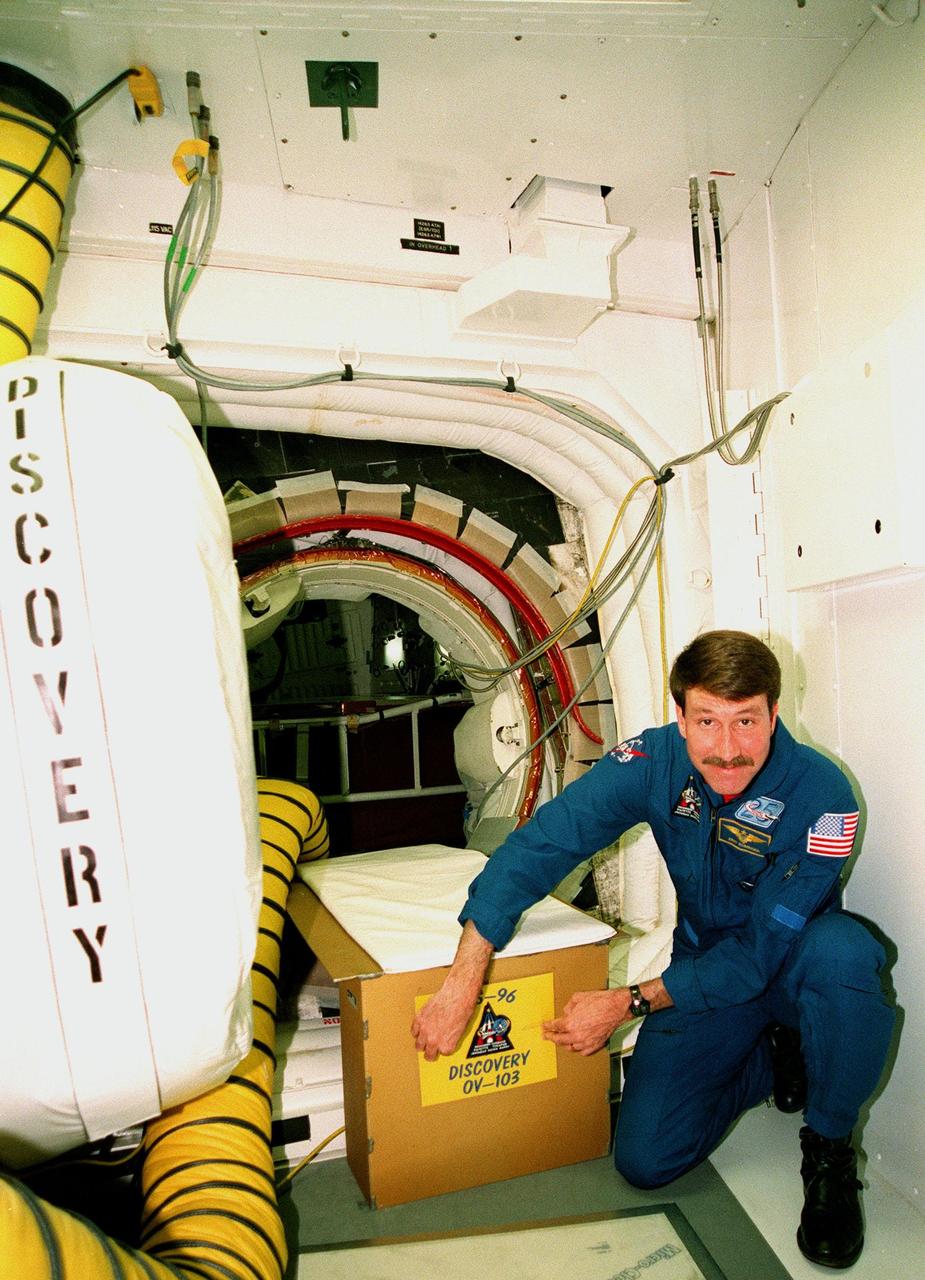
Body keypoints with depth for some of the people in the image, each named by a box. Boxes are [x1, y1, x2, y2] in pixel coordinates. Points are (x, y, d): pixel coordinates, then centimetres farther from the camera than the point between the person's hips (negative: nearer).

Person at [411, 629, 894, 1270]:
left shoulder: (821, 796, -30)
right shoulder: (656, 761, -23)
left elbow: (759, 954, -27)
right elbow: (538, 845, -28)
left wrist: (628, 1003, -29)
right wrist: (461, 986, -35)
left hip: (795, 960, -2)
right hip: (706, 960, 2)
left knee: (839, 953, -39)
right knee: (645, 1159, -9)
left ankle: (831, 1152, -10)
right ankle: (774, 1060, 17)